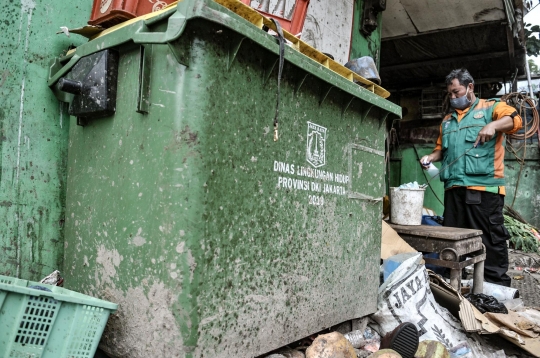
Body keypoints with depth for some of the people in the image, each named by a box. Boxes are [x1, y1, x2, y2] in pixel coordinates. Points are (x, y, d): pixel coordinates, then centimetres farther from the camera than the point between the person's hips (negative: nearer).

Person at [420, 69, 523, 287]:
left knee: (491, 237, -3)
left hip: (484, 185, -6)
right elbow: (441, 148, 26)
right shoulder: (447, 120, 25)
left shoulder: (490, 107, 8)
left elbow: (515, 119, -9)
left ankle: (497, 284, 6)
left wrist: (493, 125, -27)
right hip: (454, 186, 6)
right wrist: (431, 157, 6)